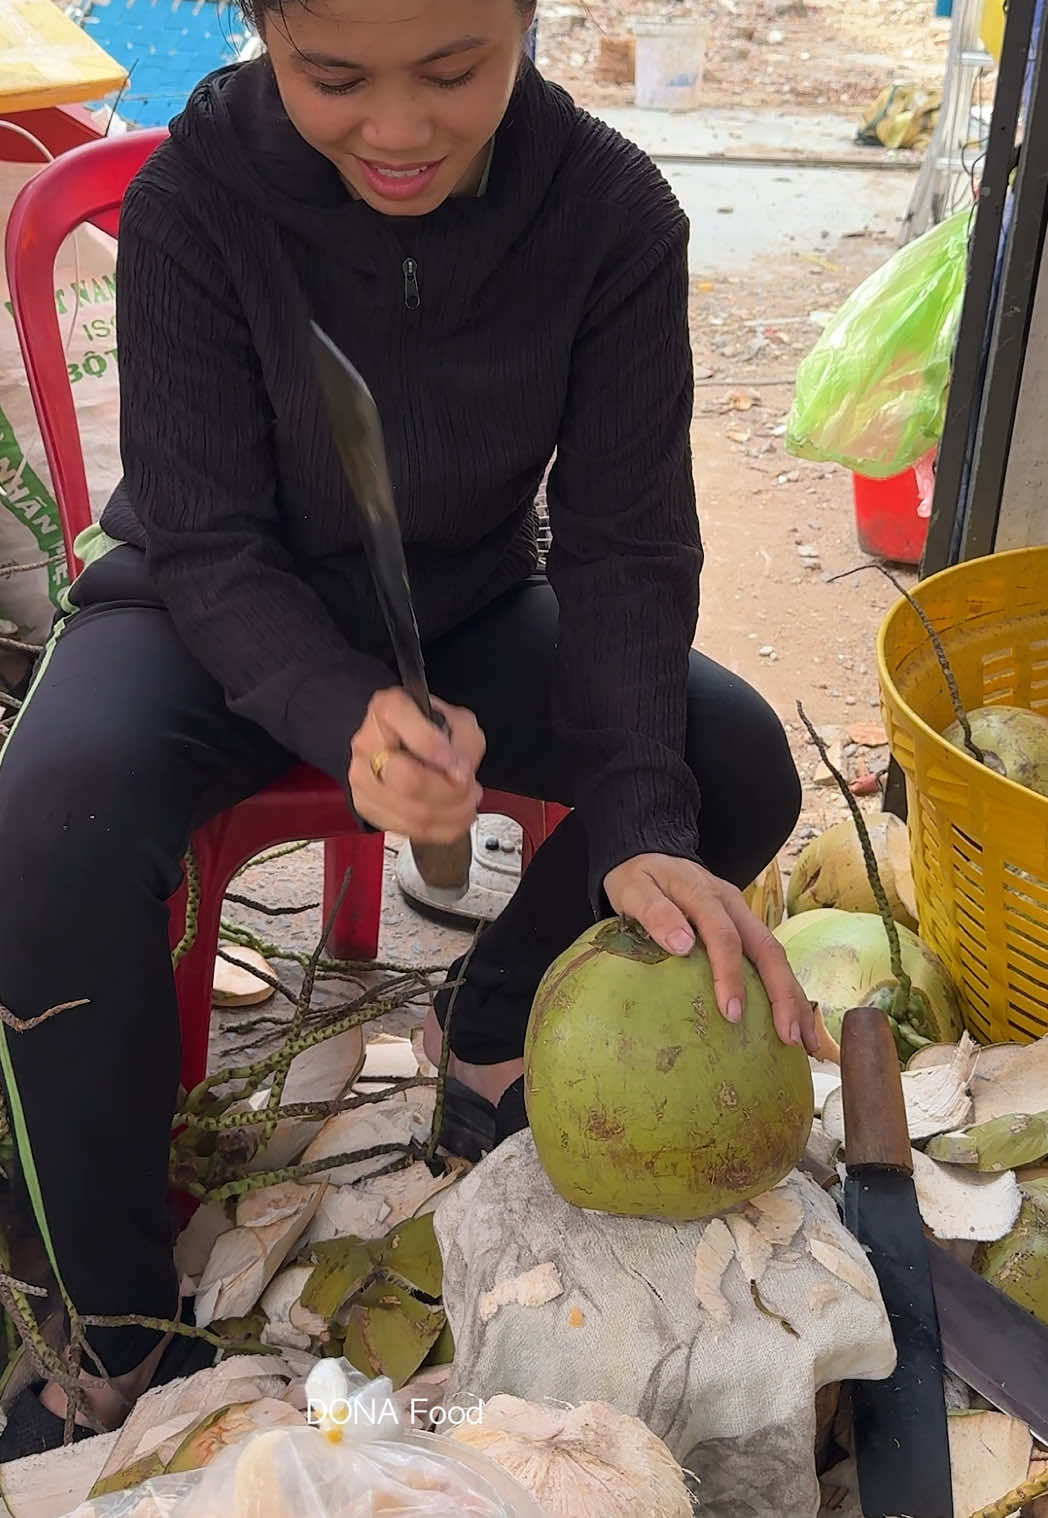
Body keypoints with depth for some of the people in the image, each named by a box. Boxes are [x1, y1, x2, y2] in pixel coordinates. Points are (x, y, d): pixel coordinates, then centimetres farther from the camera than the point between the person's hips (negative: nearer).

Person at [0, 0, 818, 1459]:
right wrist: (352, 718, -43)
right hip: (226, 617, -2)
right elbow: (209, 547, -22)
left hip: (467, 611, 3)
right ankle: (119, 1327, -11)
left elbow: (625, 543, -18)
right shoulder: (192, 198, -24)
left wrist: (642, 823, -33)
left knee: (737, 762, -19)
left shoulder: (615, 214, -19)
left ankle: (490, 1034, 11)